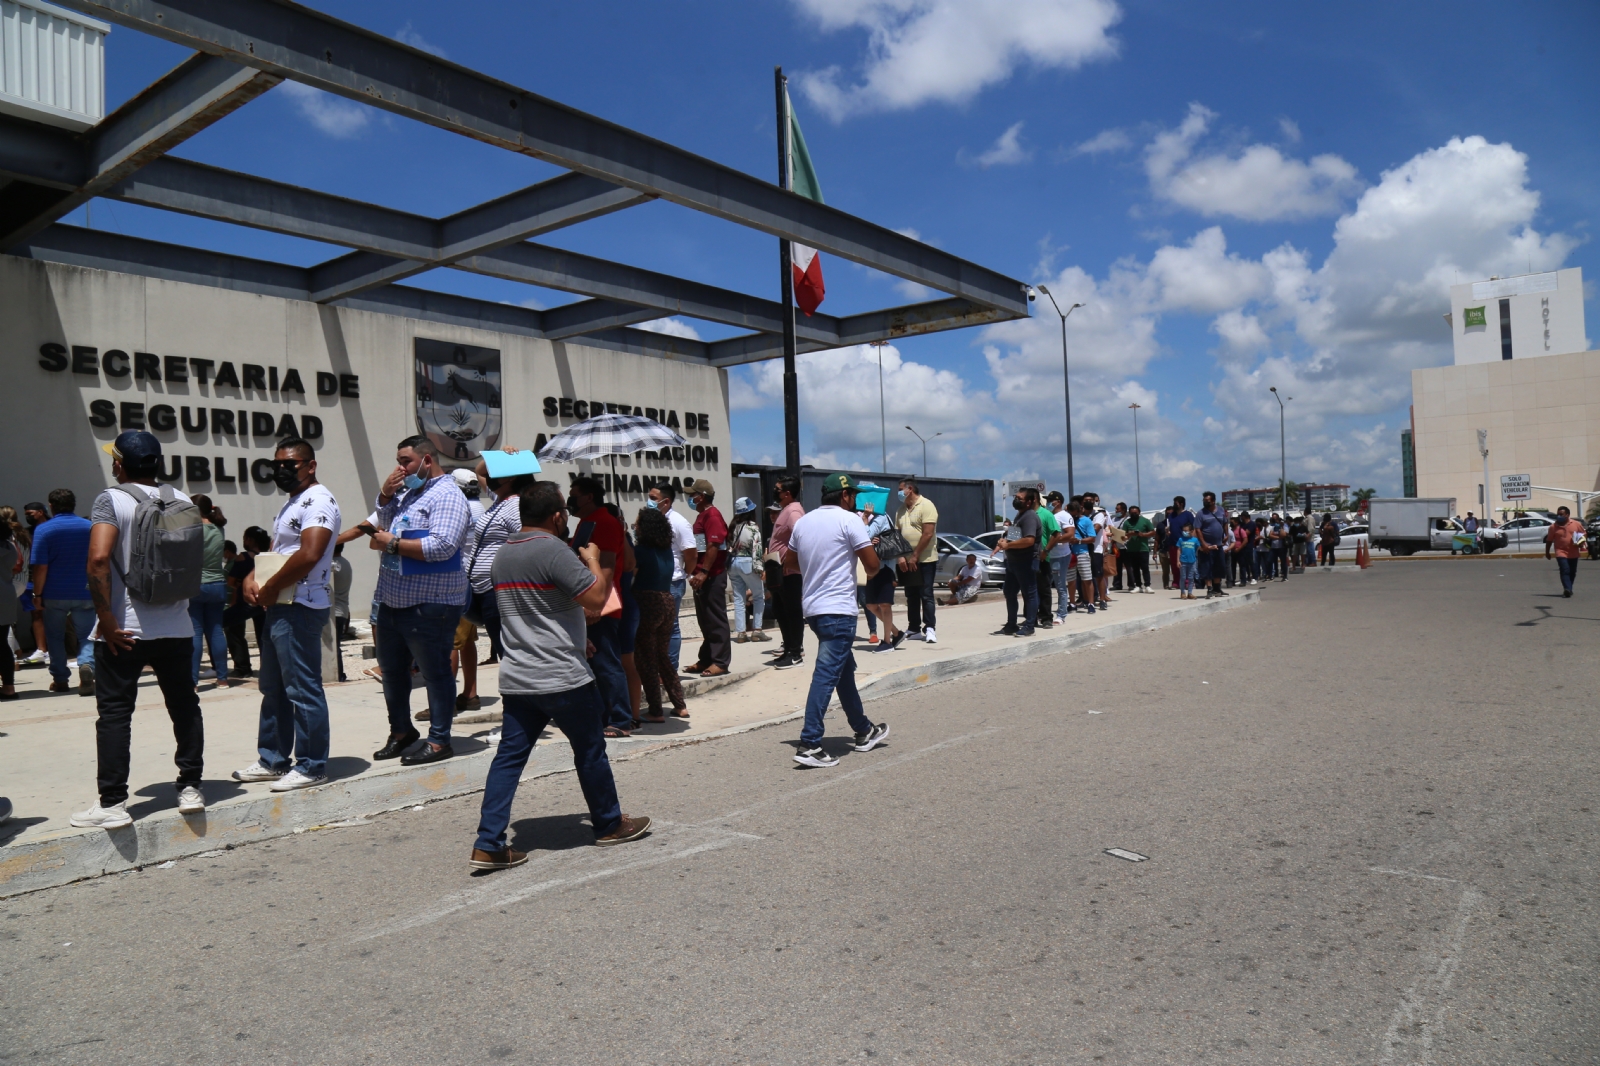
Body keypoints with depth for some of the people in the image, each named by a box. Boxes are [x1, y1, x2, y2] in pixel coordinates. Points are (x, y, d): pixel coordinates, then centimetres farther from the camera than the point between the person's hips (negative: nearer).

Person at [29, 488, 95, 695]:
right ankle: (87, 665, -23)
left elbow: (40, 567, -11)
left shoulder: (43, 529, -7)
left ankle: (60, 680, 19)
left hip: (54, 594, -1)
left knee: (55, 638, 14)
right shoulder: (90, 527, 2)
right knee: (86, 636, 4)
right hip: (85, 594, 1)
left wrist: (37, 595, -4)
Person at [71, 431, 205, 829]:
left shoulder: (112, 500, -8)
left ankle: (112, 803, 4)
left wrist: (106, 618, -16)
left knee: (114, 713, 3)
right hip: (176, 628, 4)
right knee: (185, 706, 12)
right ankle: (191, 788, 16)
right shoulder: (182, 501, 6)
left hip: (124, 630, -4)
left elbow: (99, 559, -21)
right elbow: (199, 560, 10)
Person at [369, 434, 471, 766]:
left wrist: (392, 543, -15)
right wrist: (385, 495, 2)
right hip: (392, 601, 9)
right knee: (392, 669, 18)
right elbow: (382, 527, 16)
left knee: (435, 672, 0)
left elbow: (442, 546, -24)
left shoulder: (447, 496, -12)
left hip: (429, 605, -9)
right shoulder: (406, 492, 17)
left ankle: (439, 741, 9)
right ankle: (400, 731, 34)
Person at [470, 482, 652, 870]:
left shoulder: (502, 555, 12)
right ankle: (610, 825, 25)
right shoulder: (554, 551, -16)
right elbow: (596, 599, -19)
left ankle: (489, 845, 4)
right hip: (562, 677, -7)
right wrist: (593, 560, -1)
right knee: (590, 751, 10)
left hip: (516, 678, 7)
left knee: (509, 756, 7)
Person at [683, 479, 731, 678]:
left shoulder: (712, 515, -12)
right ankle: (706, 659, 21)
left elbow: (714, 546, -21)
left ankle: (720, 662, -1)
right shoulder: (701, 515, 18)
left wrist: (703, 572, -24)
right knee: (705, 620, 14)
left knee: (716, 619, -5)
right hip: (702, 576, 10)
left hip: (712, 576, -10)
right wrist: (695, 572, 17)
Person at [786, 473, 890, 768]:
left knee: (845, 670, 19)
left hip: (812, 608, 8)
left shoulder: (802, 523, 11)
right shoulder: (849, 520, -9)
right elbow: (873, 566, -11)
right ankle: (809, 744, -13)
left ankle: (864, 731, 30)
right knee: (827, 675, -9)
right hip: (838, 610, -8)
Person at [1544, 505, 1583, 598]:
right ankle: (1568, 589, -26)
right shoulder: (1553, 526, -3)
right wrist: (1547, 552, 8)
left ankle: (1568, 589, 27)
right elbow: (1549, 540, 4)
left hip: (1573, 553, 3)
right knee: (1565, 571, -16)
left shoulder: (1577, 524, 1)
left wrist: (1581, 544, -8)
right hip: (1561, 553, -3)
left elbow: (1583, 535, 10)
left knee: (1572, 572, 12)